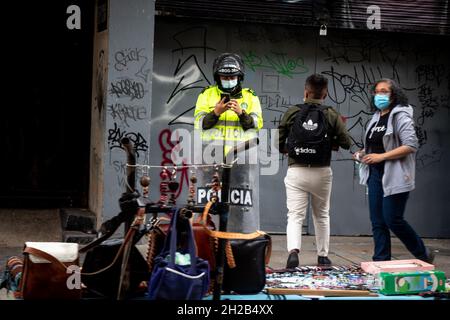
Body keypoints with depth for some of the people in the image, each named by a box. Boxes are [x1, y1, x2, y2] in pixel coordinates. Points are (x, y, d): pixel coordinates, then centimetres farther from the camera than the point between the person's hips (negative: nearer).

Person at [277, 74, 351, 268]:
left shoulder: (292, 113, -1)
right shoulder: (332, 115, -2)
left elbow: (278, 144, 0)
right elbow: (346, 143, -1)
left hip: (296, 171, -1)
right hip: (321, 172, 1)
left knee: (295, 215, 0)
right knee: (322, 215, 18)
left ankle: (293, 251, -23)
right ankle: (323, 256, 26)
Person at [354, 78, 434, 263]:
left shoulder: (400, 116, -9)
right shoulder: (376, 118, 15)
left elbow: (411, 145, -19)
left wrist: (381, 156, -21)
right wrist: (364, 153, 8)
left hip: (395, 176, -8)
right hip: (375, 175, 8)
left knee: (392, 219, -7)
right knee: (377, 221, 5)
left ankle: (423, 255, 12)